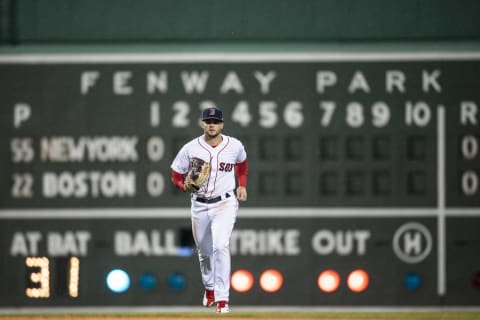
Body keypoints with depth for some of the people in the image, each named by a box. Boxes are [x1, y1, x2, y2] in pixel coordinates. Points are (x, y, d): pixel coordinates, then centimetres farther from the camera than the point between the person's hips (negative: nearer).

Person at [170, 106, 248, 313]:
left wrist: (242, 185, 11)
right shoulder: (191, 148, -6)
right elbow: (176, 174, 2)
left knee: (220, 246, -22)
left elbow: (242, 162, 21)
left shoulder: (235, 146, -3)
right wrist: (185, 185, -19)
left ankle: (222, 298, -21)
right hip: (200, 206, 2)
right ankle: (209, 287, 45)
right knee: (204, 252, 16)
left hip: (225, 205, -2)